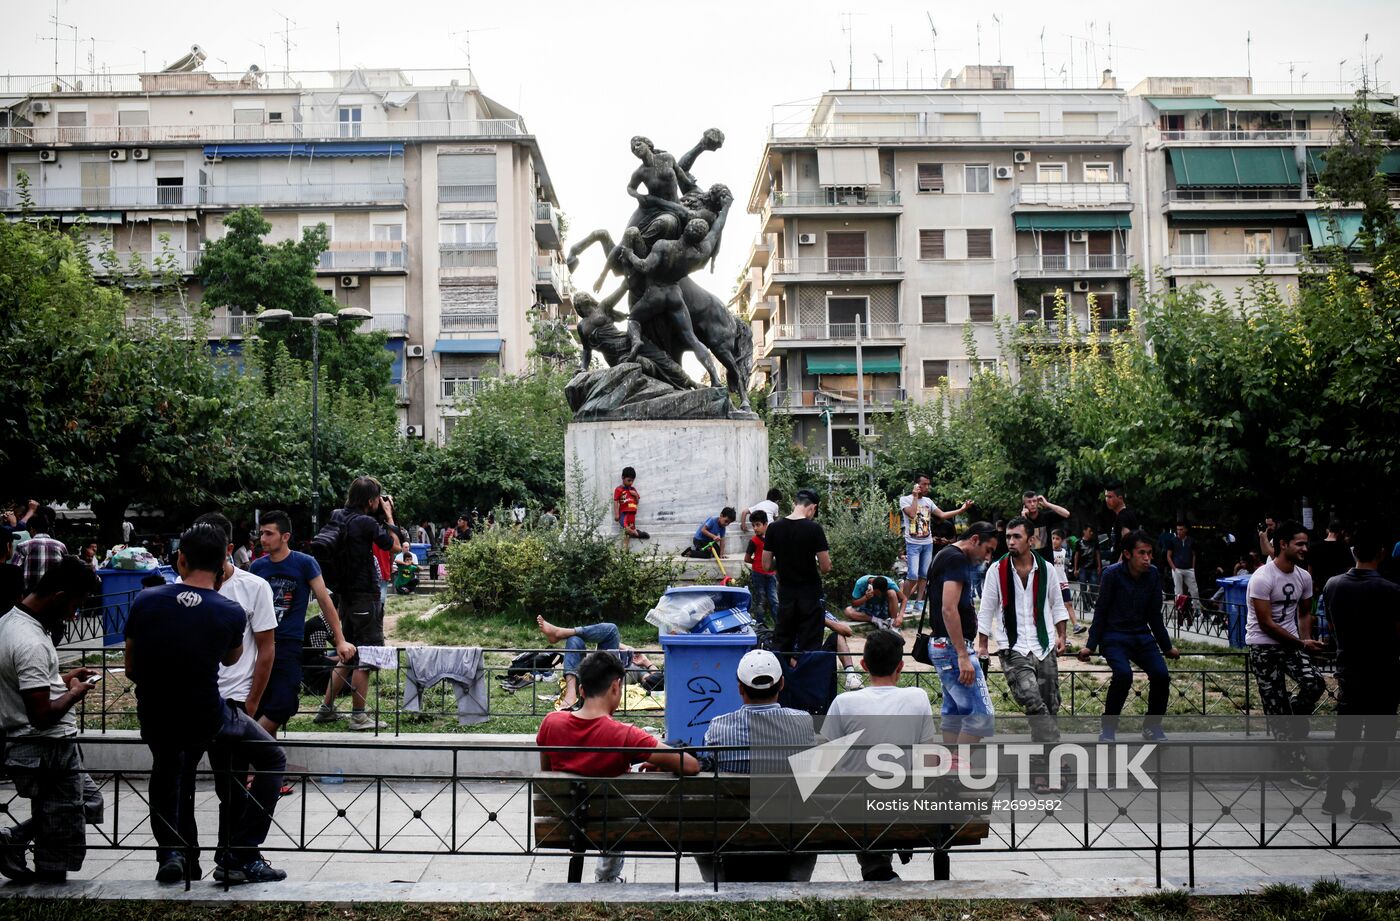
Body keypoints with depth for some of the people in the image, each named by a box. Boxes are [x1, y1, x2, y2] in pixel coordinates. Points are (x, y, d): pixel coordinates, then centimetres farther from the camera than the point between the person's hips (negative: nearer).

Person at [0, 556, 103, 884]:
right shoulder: (31, 643, -27)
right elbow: (42, 716, -29)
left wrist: (63, 677, 11)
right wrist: (75, 693, -12)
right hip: (48, 750, -10)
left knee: (88, 803, 22)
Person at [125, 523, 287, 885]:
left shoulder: (145, 601, -7)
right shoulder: (231, 613, -12)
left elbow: (131, 669, 4)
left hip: (154, 720, 4)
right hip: (207, 717, -3)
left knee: (167, 770, 37)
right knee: (273, 760, 19)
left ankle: (172, 851, 23)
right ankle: (239, 857, 10)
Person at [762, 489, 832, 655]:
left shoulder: (774, 528, -2)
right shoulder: (814, 529, -13)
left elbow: (766, 565, 1)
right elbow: (826, 567, -11)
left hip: (785, 592, 3)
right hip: (810, 594, -3)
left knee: (781, 643, 13)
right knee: (809, 645, 1)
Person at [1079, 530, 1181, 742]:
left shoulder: (1153, 575, 1)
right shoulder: (1113, 574, -12)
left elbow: (1155, 615, 12)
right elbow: (1101, 611, -4)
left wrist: (1167, 647, 16)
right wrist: (1091, 645, -7)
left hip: (1142, 636, 4)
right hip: (1114, 636, -4)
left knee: (1161, 675, -18)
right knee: (1123, 674, -29)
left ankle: (1152, 727, 5)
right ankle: (1107, 728, -10)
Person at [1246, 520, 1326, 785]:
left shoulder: (1304, 577, 3)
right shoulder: (1262, 578, -19)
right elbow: (1266, 623, -18)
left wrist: (1306, 640, 3)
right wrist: (1301, 644, -16)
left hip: (1292, 643, 6)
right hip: (1264, 646, -6)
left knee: (1314, 684, -17)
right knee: (1275, 704, -4)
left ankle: (1290, 722, 12)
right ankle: (1295, 766, 1)